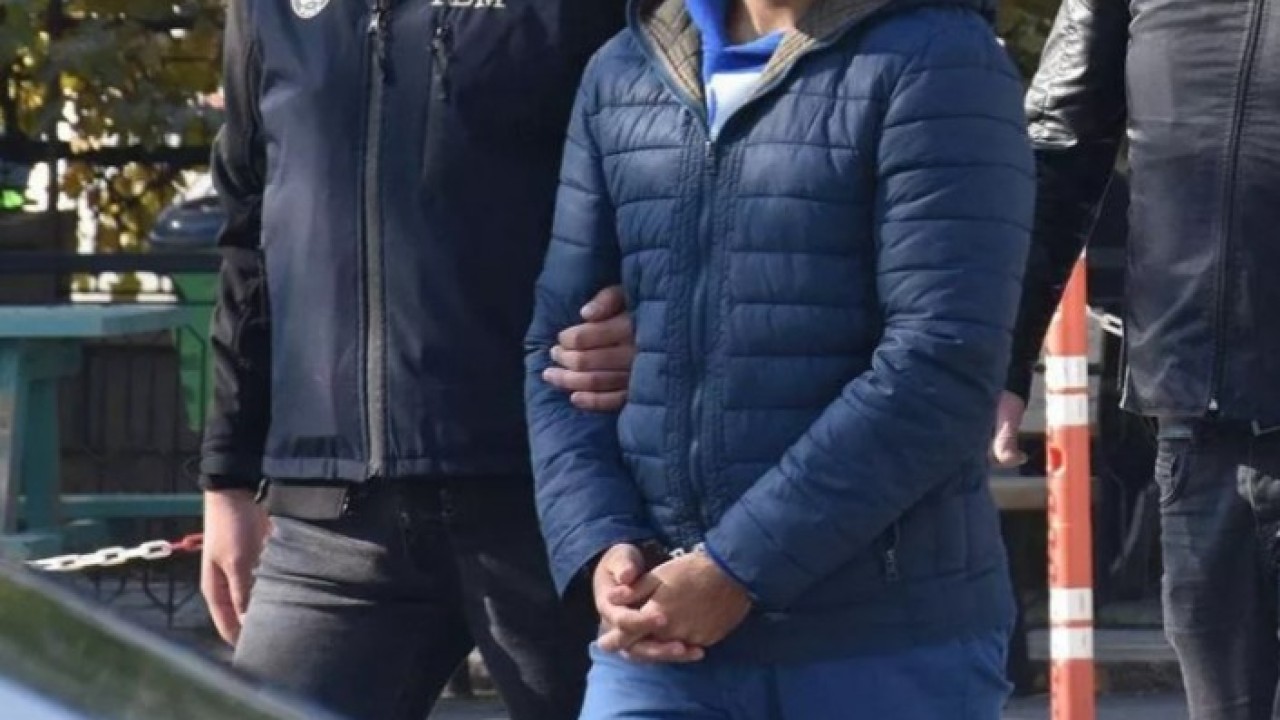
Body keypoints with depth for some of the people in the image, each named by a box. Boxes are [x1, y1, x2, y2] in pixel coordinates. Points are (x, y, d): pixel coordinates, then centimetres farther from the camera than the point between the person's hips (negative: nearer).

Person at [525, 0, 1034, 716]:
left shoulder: (938, 59, -5)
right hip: (658, 650, 4)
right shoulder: (620, 76, 13)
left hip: (892, 653, -4)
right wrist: (601, 544, -5)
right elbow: (560, 343, 14)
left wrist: (740, 570, -17)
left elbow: (943, 368, -14)